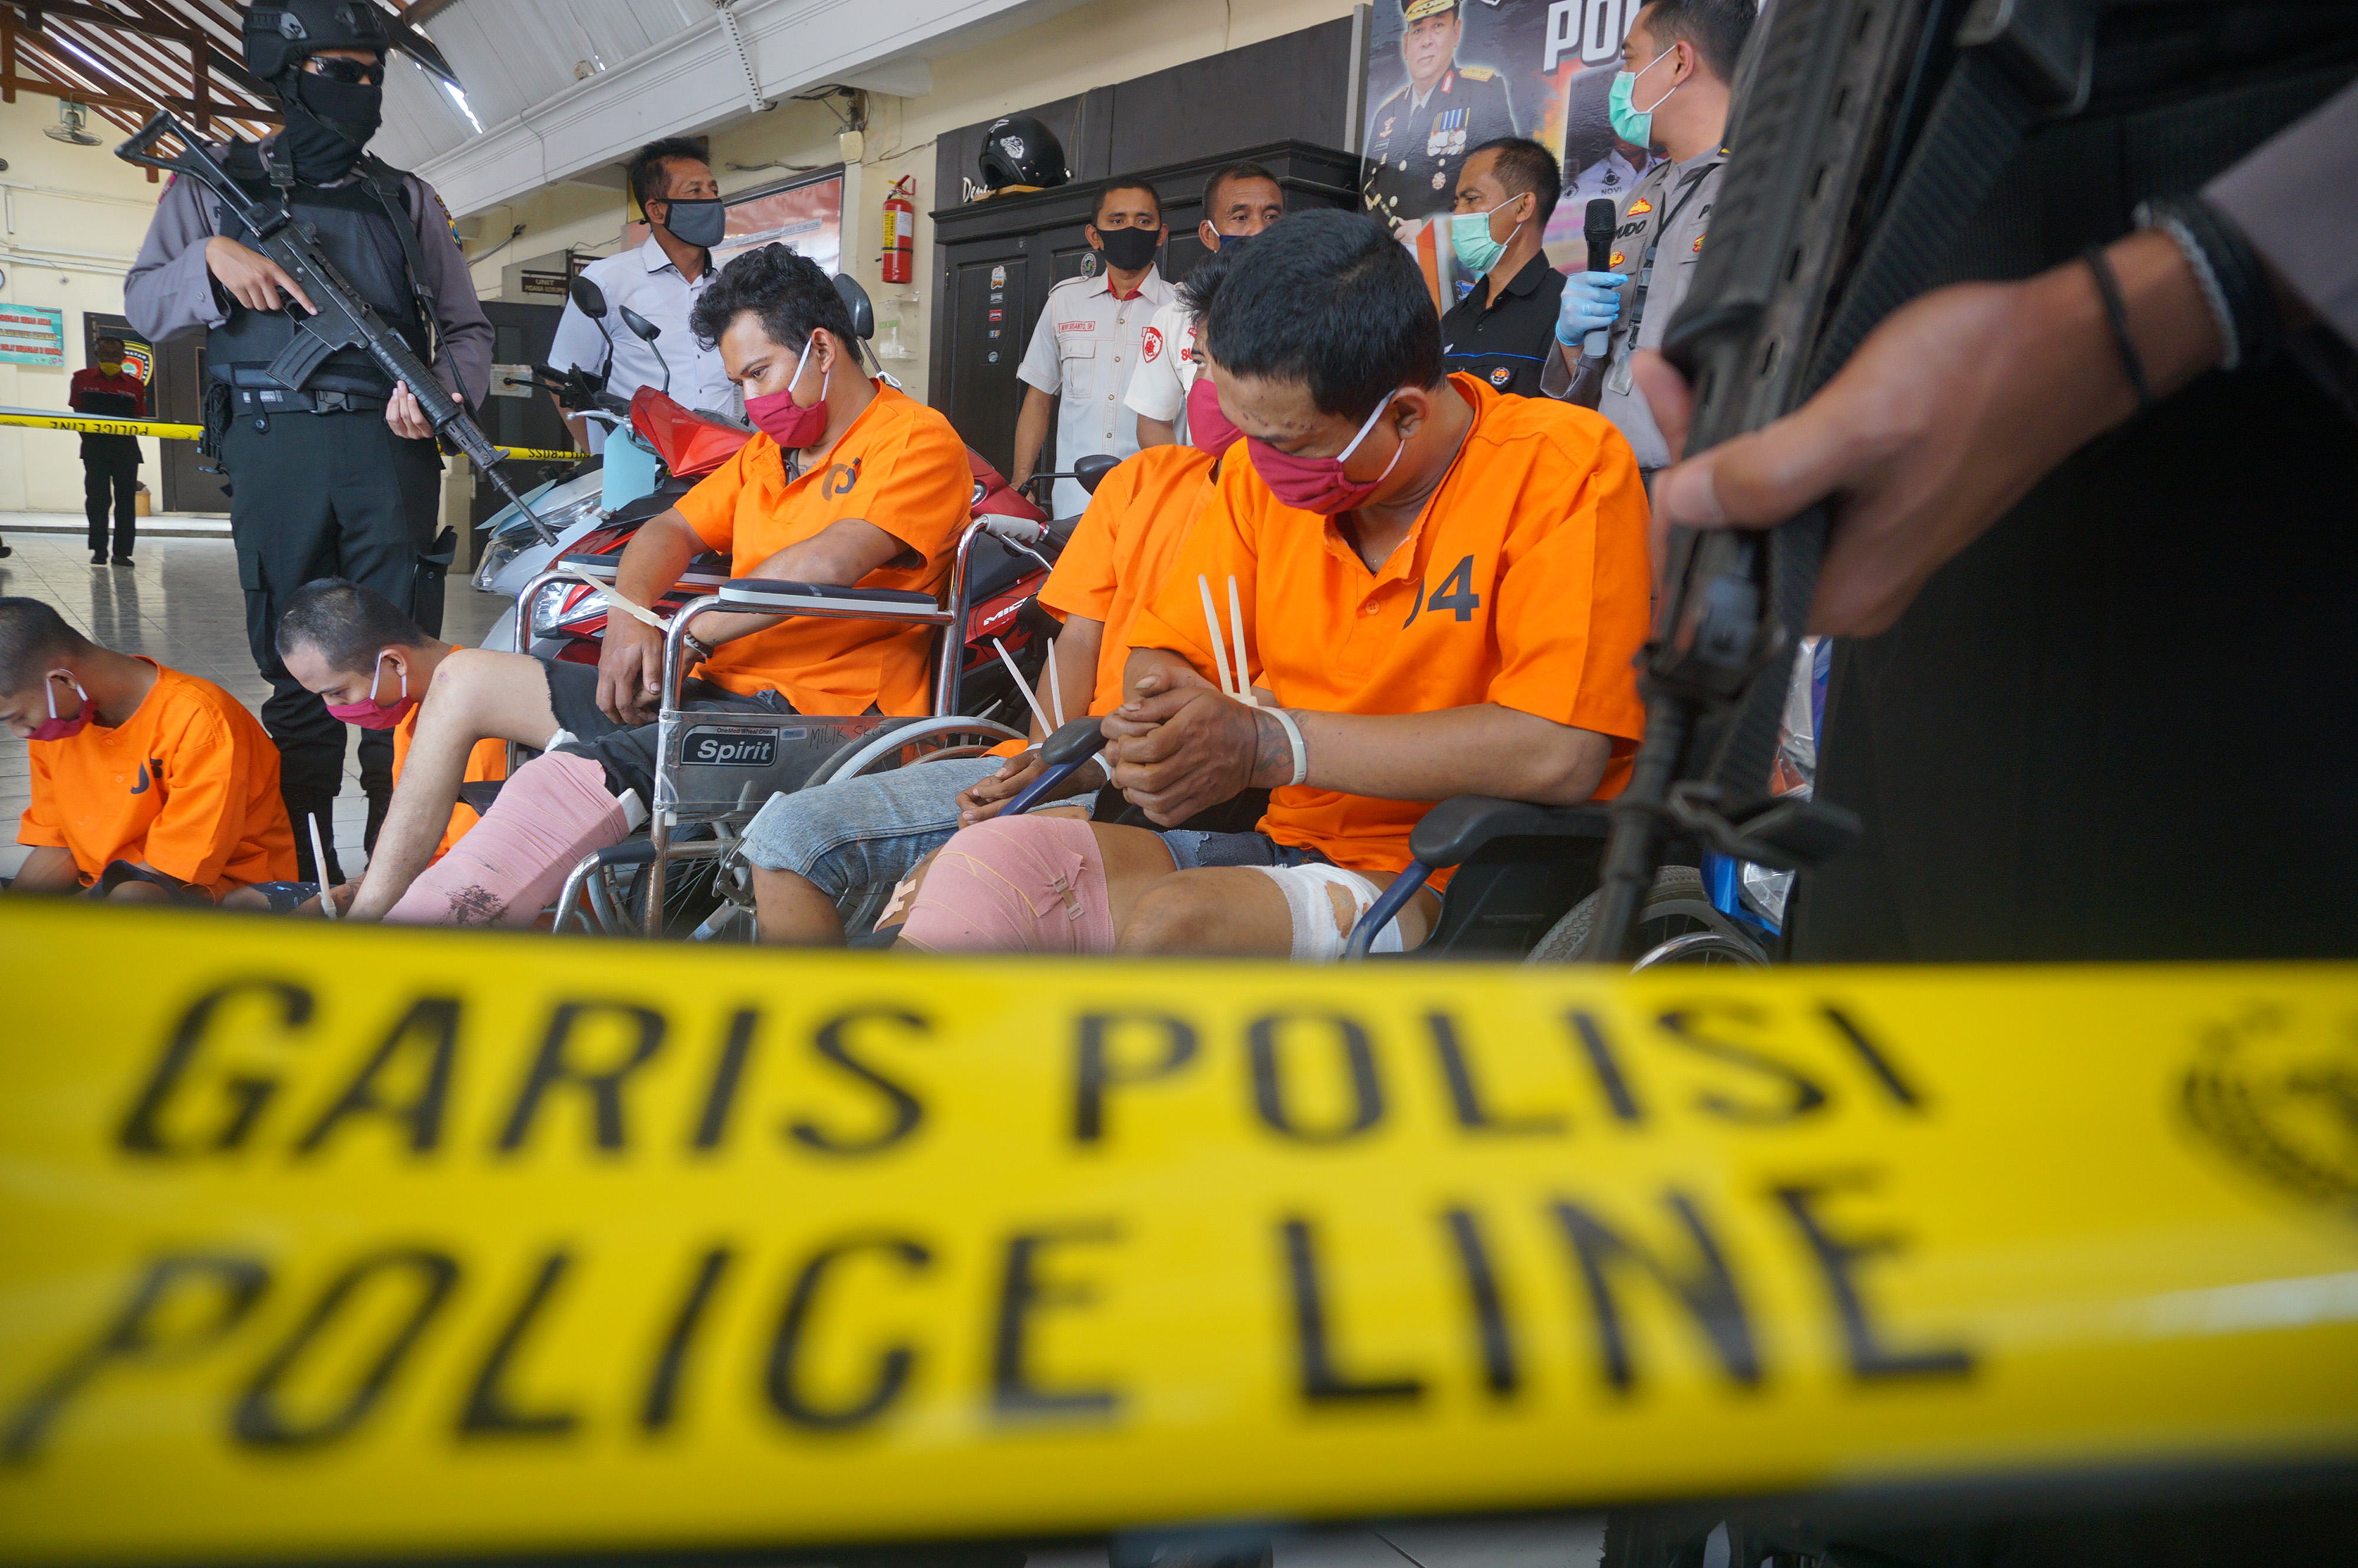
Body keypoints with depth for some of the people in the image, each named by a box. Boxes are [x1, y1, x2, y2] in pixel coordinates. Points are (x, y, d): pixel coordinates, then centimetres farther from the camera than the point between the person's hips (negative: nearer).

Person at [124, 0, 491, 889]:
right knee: (294, 665, 4)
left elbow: (468, 327, 16)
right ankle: (302, 866, 11)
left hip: (388, 447, 0)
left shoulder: (407, 200, 18)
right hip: (272, 445, 0)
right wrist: (213, 259, -8)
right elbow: (144, 305, 12)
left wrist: (444, 388, -6)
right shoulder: (220, 183, 15)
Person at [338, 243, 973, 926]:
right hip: (723, 690, 10)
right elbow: (672, 531, 21)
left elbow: (825, 565, -19)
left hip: (813, 711, -10)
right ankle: (368, 910, 2)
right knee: (464, 679, 9)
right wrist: (630, 618, -2)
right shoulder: (766, 452, 25)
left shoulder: (917, 441, -5)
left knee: (572, 775, -32)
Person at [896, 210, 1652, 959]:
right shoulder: (1267, 466, 5)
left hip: (1448, 893, -5)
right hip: (1290, 846, 6)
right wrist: (1159, 730, -14)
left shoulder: (1564, 464, -13)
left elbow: (1559, 755, -23)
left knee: (1173, 922, -32)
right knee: (988, 857, -20)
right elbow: (1158, 656, 13)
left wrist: (1271, 743, -22)